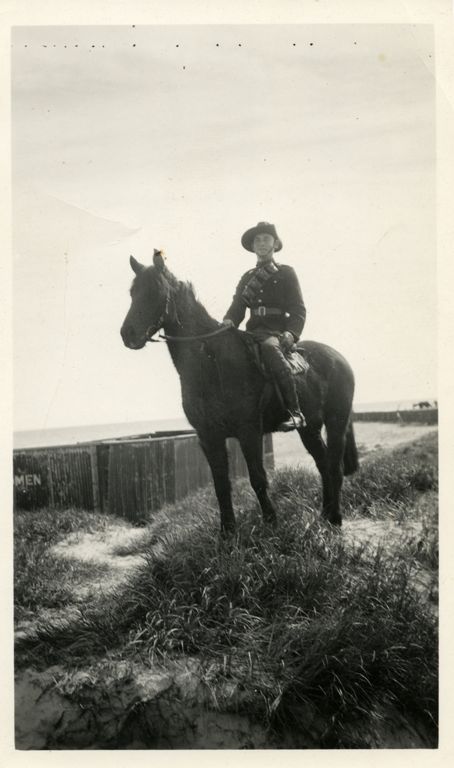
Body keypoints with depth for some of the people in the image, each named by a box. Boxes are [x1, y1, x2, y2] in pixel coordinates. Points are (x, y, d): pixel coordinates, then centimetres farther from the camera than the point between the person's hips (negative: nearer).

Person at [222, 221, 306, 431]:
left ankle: (294, 411, -35)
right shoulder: (247, 278, 22)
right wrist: (228, 322, -10)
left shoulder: (286, 273, 10)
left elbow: (298, 311, 2)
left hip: (277, 332, -5)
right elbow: (237, 307, 14)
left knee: (269, 347, -38)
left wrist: (290, 334, -18)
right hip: (253, 333, 5)